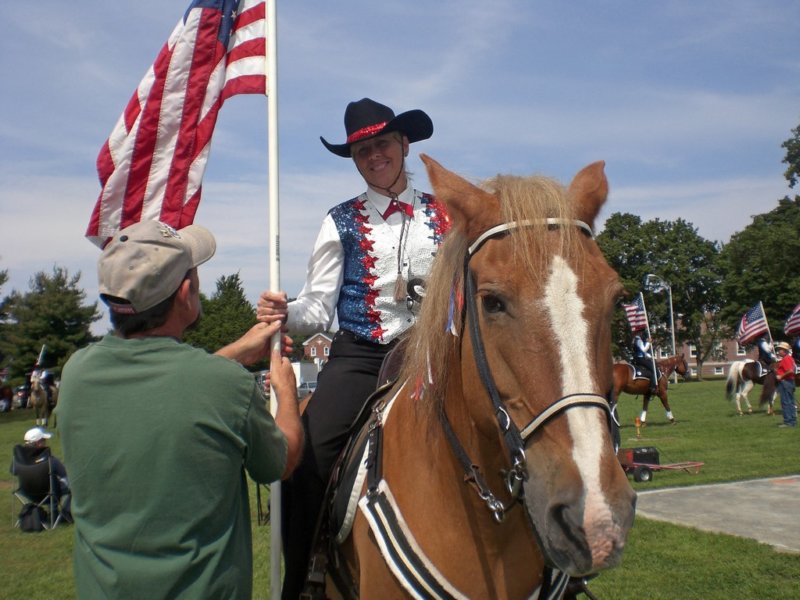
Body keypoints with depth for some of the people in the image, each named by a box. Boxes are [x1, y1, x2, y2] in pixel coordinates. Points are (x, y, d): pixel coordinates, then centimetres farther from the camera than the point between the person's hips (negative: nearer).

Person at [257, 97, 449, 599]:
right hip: (358, 359, -1)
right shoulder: (342, 223, 5)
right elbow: (319, 308, 2)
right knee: (304, 462, -18)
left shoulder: (444, 216, 10)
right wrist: (286, 312, -19)